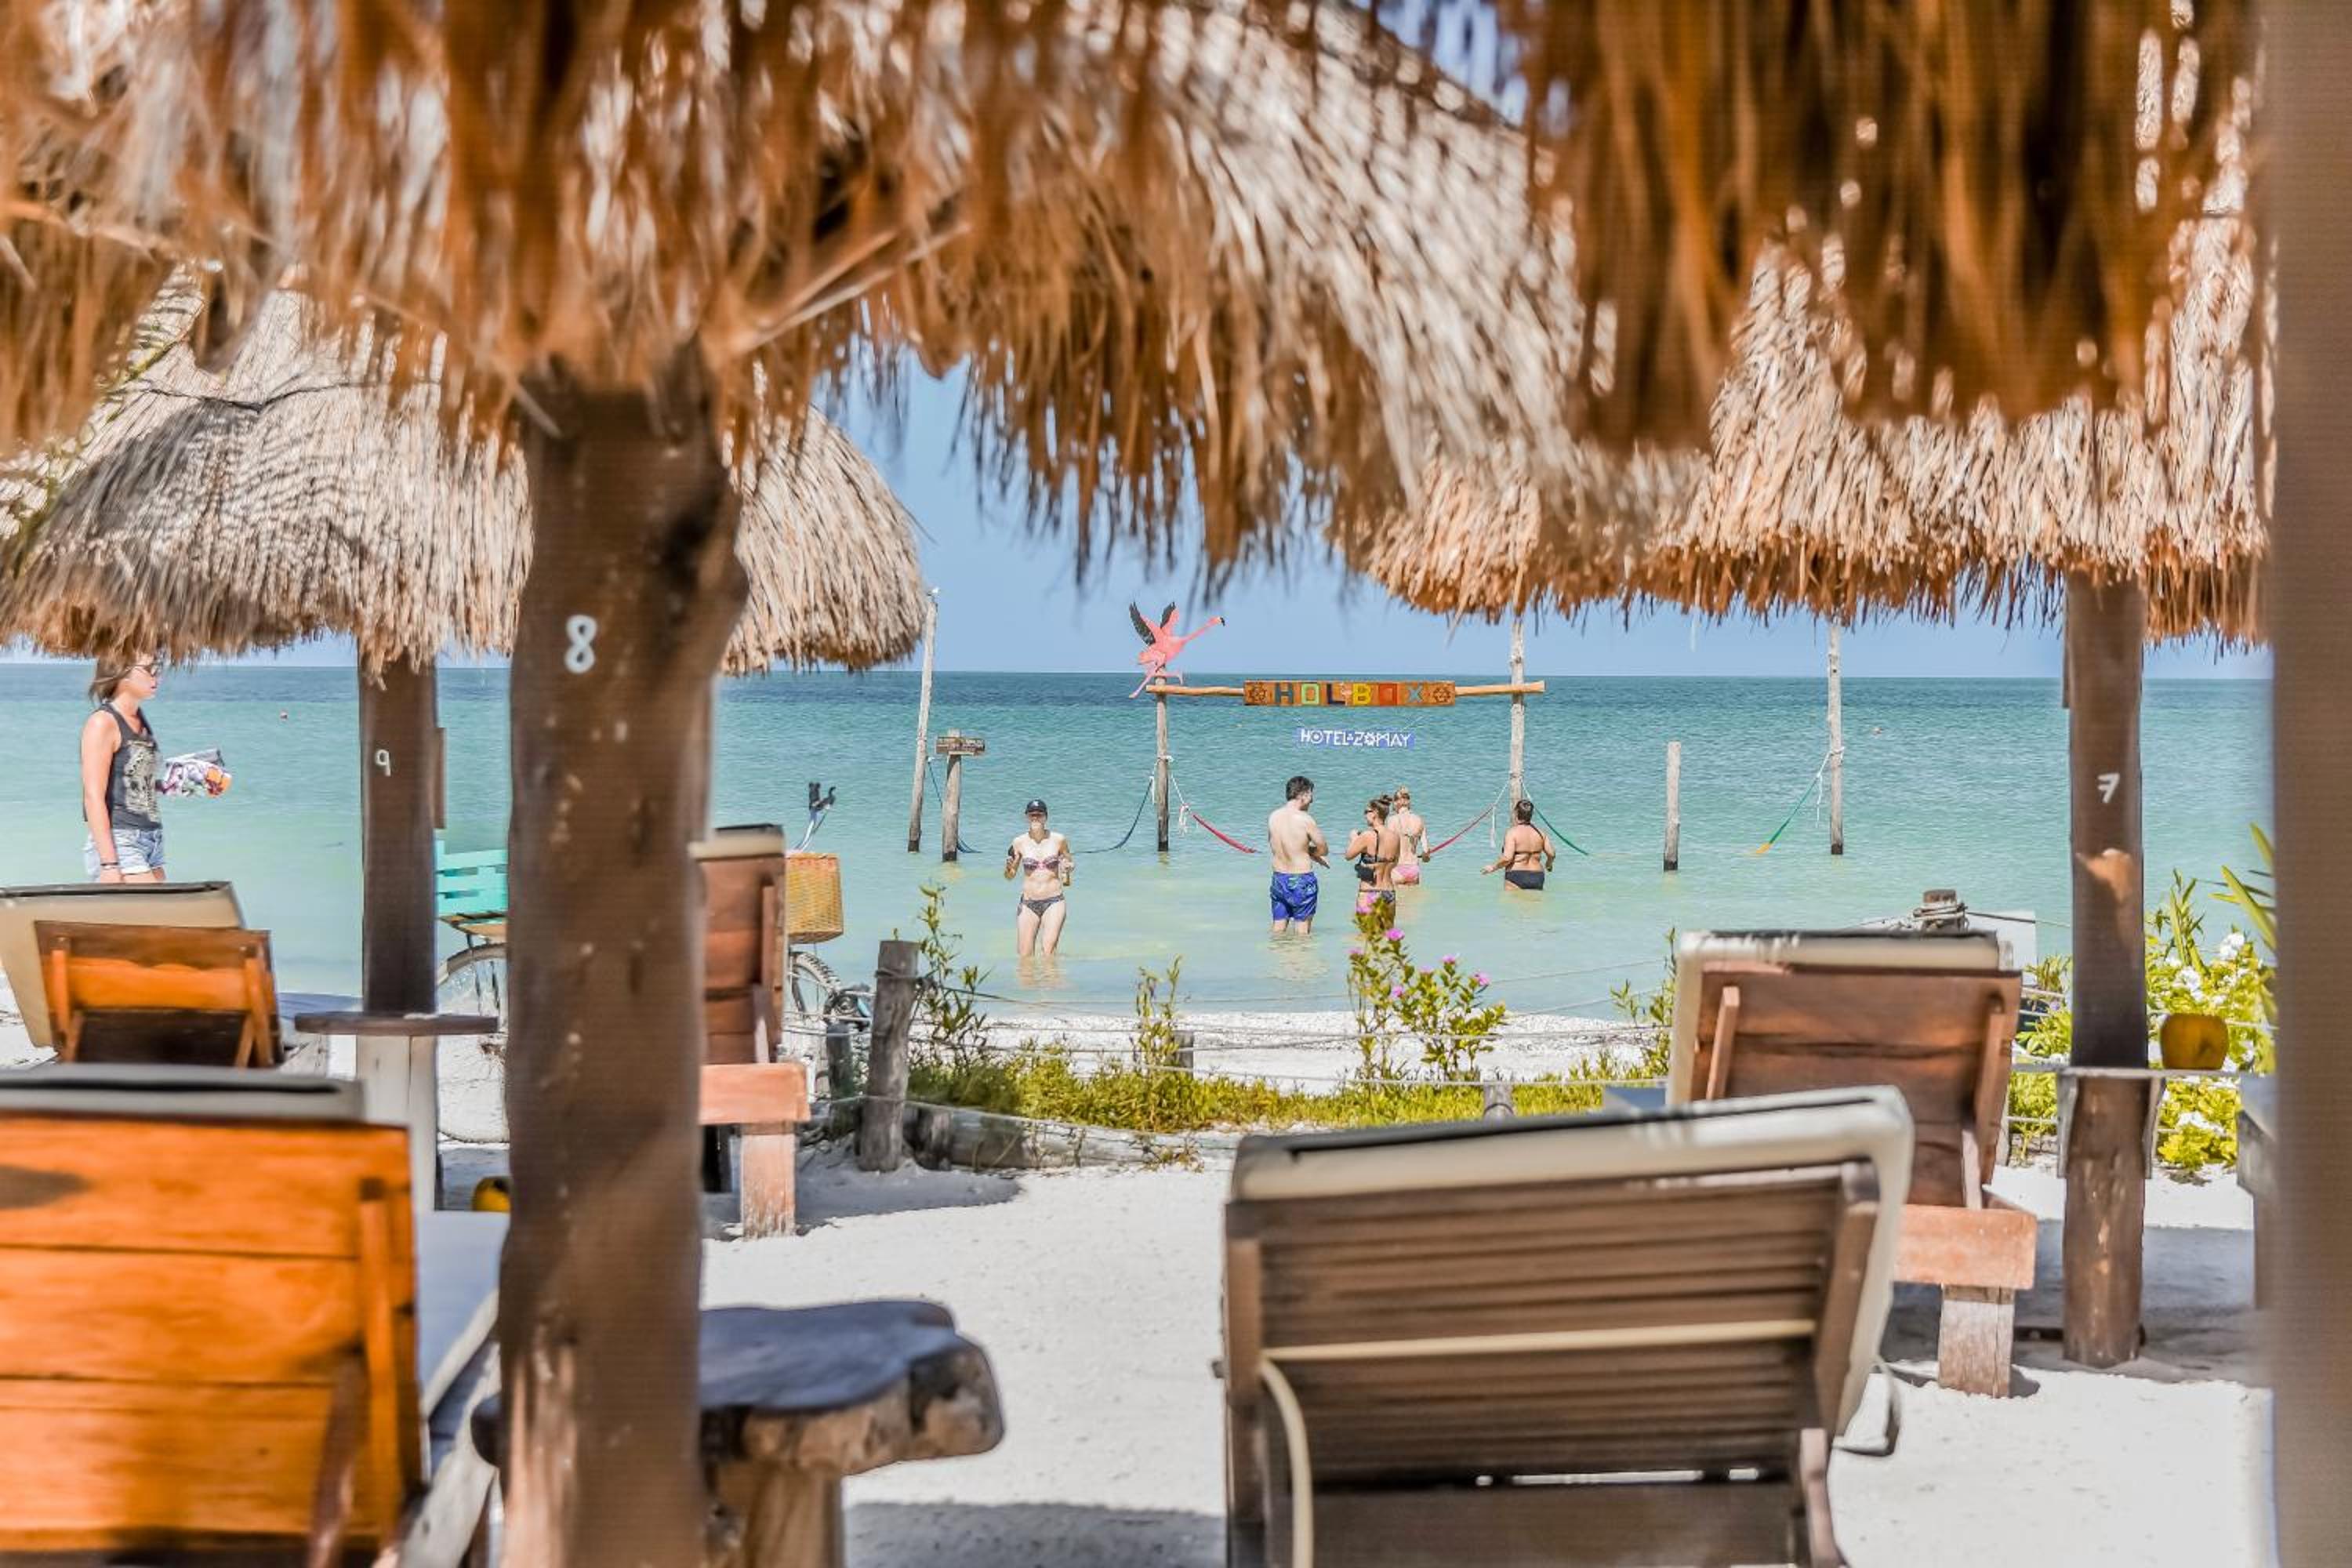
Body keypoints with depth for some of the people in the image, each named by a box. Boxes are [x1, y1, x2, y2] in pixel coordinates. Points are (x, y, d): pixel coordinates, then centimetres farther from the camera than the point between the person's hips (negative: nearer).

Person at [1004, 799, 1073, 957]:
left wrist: (1068, 868, -6)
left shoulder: (1058, 840, 1)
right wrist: (1008, 867, -11)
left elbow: (1069, 863, 18)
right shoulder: (1020, 842, 3)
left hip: (1054, 902, -1)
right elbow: (1010, 876, 12)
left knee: (1048, 952, -17)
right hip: (1028, 903, 1)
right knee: (1025, 958, -2)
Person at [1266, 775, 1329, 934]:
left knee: (1278, 930, 13)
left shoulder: (1273, 817, 1)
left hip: (1279, 878, 5)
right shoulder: (1305, 819, -17)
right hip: (1302, 880, -5)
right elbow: (1324, 849, -9)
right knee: (1303, 930, 5)